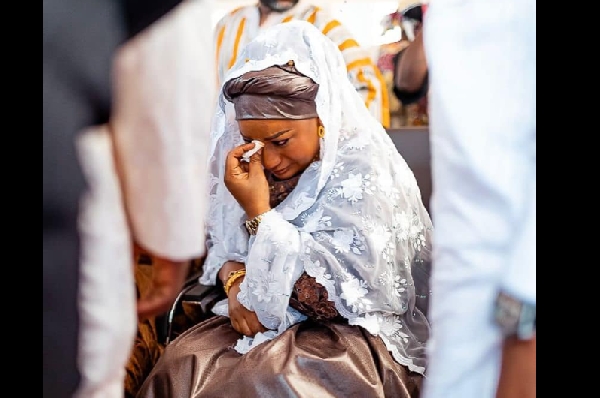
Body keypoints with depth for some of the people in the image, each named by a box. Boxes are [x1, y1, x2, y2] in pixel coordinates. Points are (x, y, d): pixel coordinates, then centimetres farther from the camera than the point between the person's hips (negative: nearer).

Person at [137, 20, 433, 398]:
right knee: (181, 364, -15)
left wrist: (258, 212, -24)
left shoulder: (365, 172, -19)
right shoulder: (253, 162, 1)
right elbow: (223, 248, 8)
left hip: (357, 329, -6)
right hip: (275, 317, 6)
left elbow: (331, 295, -22)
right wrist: (236, 283, -15)